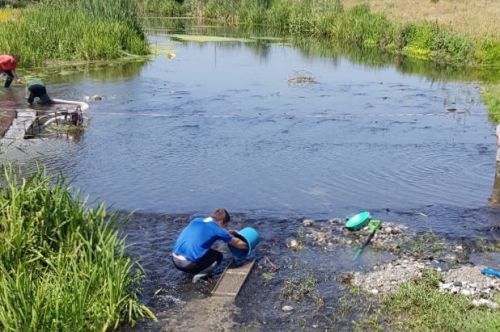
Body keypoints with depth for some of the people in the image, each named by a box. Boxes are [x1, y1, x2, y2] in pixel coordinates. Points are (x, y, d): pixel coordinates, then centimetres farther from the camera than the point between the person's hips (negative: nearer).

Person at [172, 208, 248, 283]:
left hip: (175, 260, 7)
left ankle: (194, 271, 12)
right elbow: (237, 243, 12)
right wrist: (248, 245, 31)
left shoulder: (197, 220, 15)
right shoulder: (217, 229, -1)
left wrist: (227, 234, 39)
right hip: (188, 264, -7)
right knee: (218, 256, 17)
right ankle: (199, 275, -1)